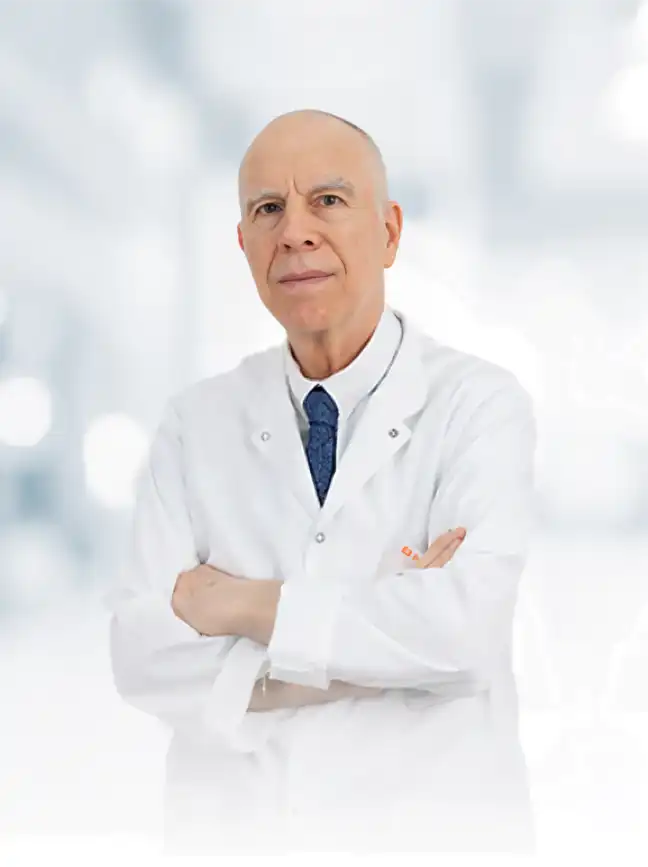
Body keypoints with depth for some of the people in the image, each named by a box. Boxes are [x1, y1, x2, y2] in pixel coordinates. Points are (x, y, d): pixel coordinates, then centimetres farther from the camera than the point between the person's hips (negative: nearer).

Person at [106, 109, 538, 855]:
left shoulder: (479, 403, -10)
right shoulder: (197, 423, -2)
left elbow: (465, 622, -25)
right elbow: (142, 656, -10)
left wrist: (247, 603, -16)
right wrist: (386, 624, -20)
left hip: (428, 826, -2)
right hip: (232, 825, 2)